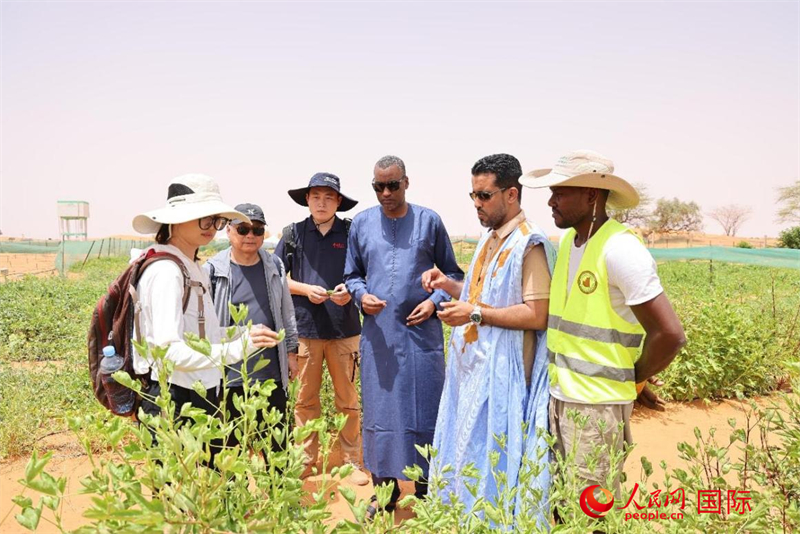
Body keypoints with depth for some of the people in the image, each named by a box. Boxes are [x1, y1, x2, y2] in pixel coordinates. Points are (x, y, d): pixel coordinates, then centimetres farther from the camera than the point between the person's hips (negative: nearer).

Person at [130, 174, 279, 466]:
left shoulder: (193, 268, 11)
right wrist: (235, 348, -38)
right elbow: (169, 351, -28)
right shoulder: (166, 271, -17)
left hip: (200, 397, 9)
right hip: (173, 402, -9)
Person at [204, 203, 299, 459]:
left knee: (278, 443, 14)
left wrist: (291, 351, 13)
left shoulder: (275, 266, 5)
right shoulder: (213, 270, -5)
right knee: (231, 442, 12)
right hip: (230, 376, -3)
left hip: (272, 373, 3)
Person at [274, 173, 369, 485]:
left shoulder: (351, 232, 1)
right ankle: (306, 459, 26)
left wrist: (350, 291, -14)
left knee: (348, 400, 9)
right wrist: (306, 289, -10)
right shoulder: (294, 234, 4)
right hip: (305, 327, 1)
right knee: (305, 399, 11)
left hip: (344, 328, 0)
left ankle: (352, 462, 22)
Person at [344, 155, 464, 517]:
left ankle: (427, 490, 20)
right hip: (378, 333, 2)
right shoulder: (361, 223, 7)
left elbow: (452, 272, 8)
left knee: (424, 410, 4)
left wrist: (435, 301, -8)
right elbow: (351, 275, 14)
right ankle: (385, 489, 24)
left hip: (421, 331, -2)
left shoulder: (429, 221, 2)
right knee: (379, 410, 9)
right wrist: (361, 295, -6)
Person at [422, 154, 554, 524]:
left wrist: (476, 314, -22)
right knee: (465, 452, 18)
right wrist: (449, 285, 6)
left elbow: (537, 315, -21)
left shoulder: (530, 244, -16)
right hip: (472, 365, 9)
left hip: (500, 371, -9)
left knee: (490, 457, 1)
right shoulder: (489, 238, 12)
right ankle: (465, 516, 33)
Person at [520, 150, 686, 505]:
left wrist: (633, 380, -5)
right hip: (559, 396, 8)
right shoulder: (568, 240, 7)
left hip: (597, 404, -7)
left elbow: (670, 334, -20)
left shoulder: (620, 249, -18)